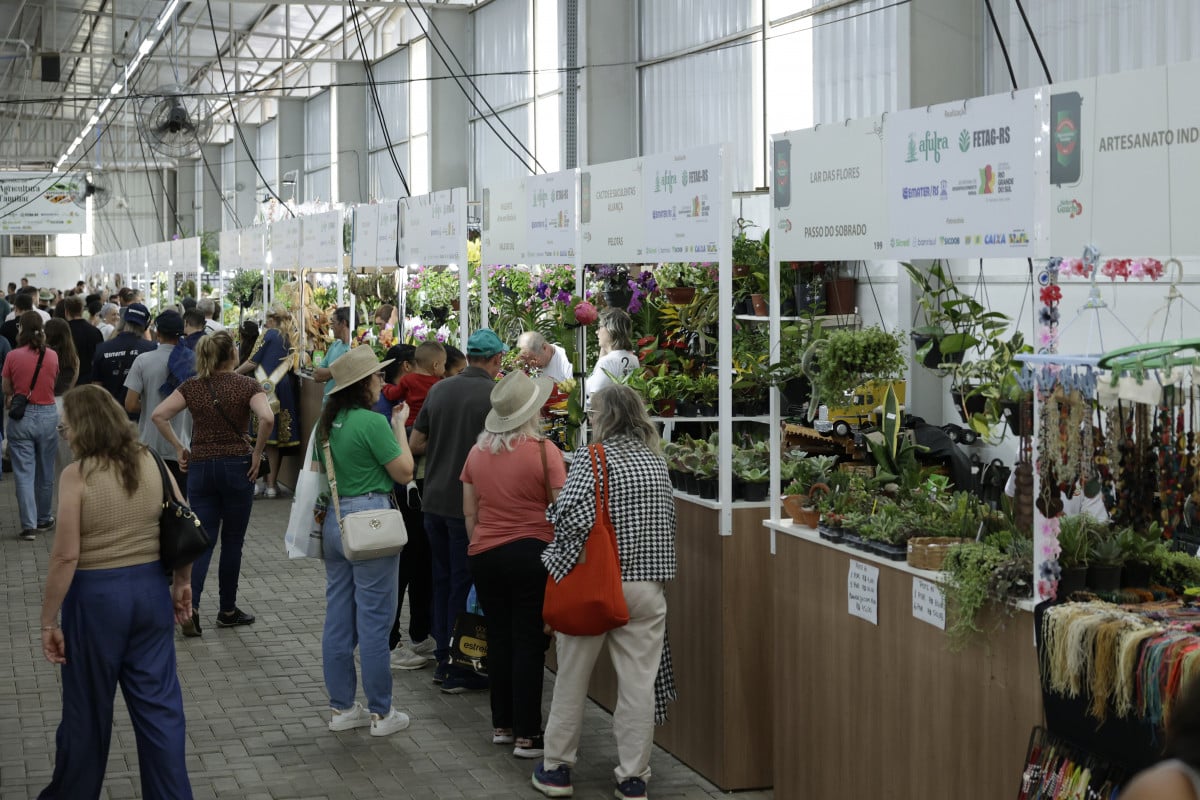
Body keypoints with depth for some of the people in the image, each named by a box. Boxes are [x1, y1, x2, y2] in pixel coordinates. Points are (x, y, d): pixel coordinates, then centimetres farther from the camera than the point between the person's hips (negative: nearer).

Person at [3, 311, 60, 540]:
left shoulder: (13, 356, -9)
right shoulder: (52, 356, -4)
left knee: (24, 473, 2)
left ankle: (29, 525, -3)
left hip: (20, 418, -2)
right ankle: (43, 519, 29)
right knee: (45, 472, 16)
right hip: (48, 415, 2)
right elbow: (55, 382, 6)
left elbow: (7, 389, 1)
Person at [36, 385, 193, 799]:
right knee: (159, 703, 11)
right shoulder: (150, 462, 0)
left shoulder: (77, 474, -15)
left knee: (87, 710, 13)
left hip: (96, 595, -4)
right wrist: (182, 583, 18)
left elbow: (66, 556, -17)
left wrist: (48, 620, -10)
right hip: (151, 589, 4)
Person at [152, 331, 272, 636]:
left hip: (200, 466, 2)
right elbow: (266, 418, -22)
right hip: (237, 466, -2)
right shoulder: (248, 385, -6)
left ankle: (190, 605, -13)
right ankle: (227, 610, 18)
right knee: (232, 540, 10)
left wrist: (179, 447, 2)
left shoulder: (192, 386, 3)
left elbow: (158, 415, -5)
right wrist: (257, 452, -10)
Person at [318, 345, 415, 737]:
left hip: (334, 521, 8)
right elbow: (404, 472, -12)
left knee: (338, 618, 11)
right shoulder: (372, 422, -16)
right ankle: (381, 712, 7)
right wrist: (400, 426, -1)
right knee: (374, 621, 0)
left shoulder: (329, 422, 8)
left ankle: (341, 707, 19)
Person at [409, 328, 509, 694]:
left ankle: (443, 661, 24)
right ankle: (458, 672, 8)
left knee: (442, 580, 16)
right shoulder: (496, 396, -13)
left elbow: (415, 444, 8)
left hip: (434, 500, 6)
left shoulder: (439, 389, 4)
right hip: (469, 505, -6)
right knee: (465, 585, 3)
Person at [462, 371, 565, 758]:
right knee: (529, 644, 0)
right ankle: (527, 735, 2)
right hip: (531, 555, -5)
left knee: (499, 640, 14)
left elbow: (469, 512, 10)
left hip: (484, 555, 5)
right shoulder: (543, 451, -12)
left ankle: (502, 725, 23)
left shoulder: (478, 451, 4)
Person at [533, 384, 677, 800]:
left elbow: (570, 516, -24)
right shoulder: (657, 462, 7)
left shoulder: (594, 461, -13)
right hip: (647, 586, 4)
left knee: (571, 680, 11)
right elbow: (668, 520, 13)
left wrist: (557, 558, -9)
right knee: (639, 683, 6)